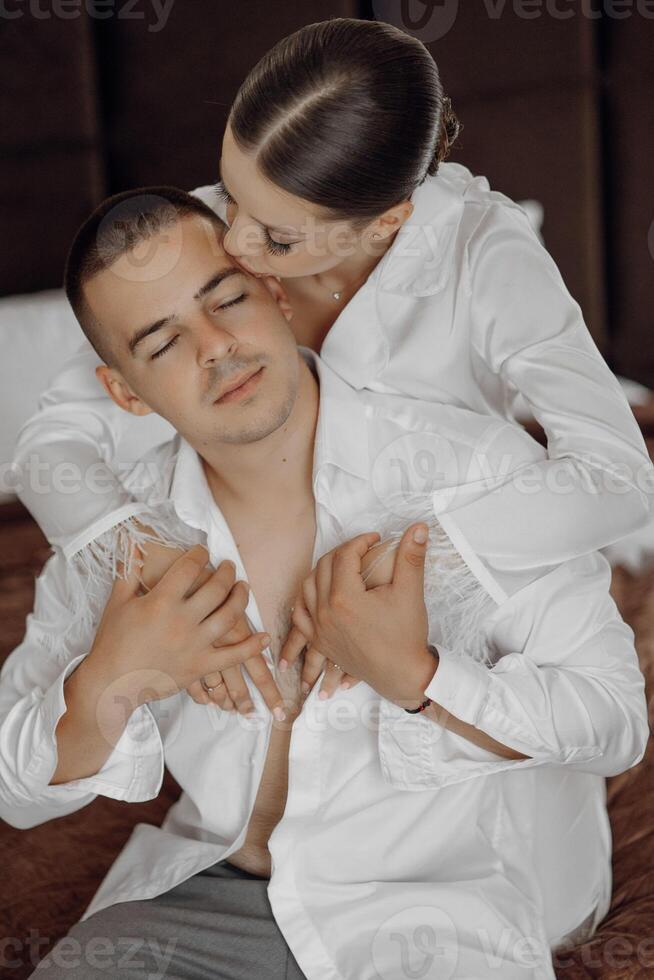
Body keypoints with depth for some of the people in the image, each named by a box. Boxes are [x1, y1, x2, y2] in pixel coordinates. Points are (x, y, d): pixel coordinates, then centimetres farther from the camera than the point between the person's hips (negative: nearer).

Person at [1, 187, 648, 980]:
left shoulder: (478, 470, -16)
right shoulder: (118, 534, -5)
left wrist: (411, 677, -27)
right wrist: (109, 686, -22)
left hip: (438, 905, -2)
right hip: (209, 891, 3)